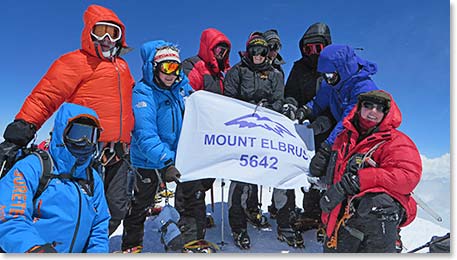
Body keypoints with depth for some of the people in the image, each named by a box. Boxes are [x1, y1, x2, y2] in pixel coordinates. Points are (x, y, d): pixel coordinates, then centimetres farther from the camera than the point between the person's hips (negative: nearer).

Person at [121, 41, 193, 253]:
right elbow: (146, 135, -29)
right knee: (142, 204, 11)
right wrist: (165, 163, -36)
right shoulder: (142, 94, -21)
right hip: (149, 161, -6)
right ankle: (131, 245, 34)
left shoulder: (181, 86, -2)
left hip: (178, 156, 7)